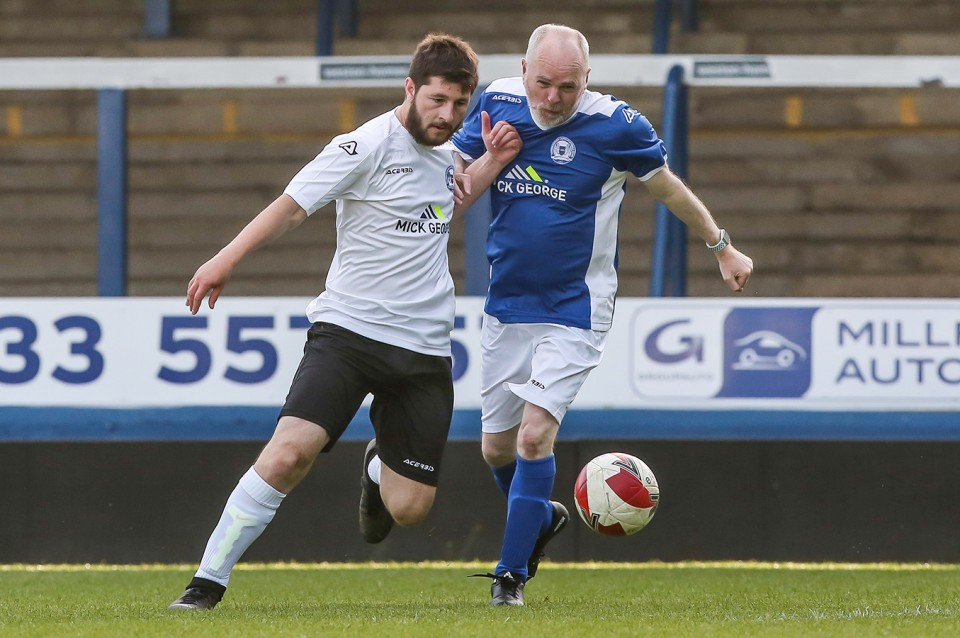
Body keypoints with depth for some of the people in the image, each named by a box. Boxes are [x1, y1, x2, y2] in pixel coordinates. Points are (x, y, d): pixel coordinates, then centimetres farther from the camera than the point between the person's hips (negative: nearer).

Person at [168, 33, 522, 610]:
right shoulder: (369, 145, -10)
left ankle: (379, 468, 40)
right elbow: (293, 204, -13)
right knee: (290, 451, -25)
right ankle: (208, 582, -14)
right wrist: (228, 258, -24)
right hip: (347, 329, -5)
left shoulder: (443, 148, 12)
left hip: (424, 351, 5)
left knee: (409, 509, 2)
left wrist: (494, 164, 17)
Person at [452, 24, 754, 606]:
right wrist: (485, 160, -16)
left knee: (535, 434, -17)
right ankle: (541, 517, 40)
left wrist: (724, 248, 12)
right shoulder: (497, 104, -5)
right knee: (497, 447, 10)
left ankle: (512, 572, -7)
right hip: (506, 307, 4)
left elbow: (669, 188, 2)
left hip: (575, 311, -4)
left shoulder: (615, 126, -15)